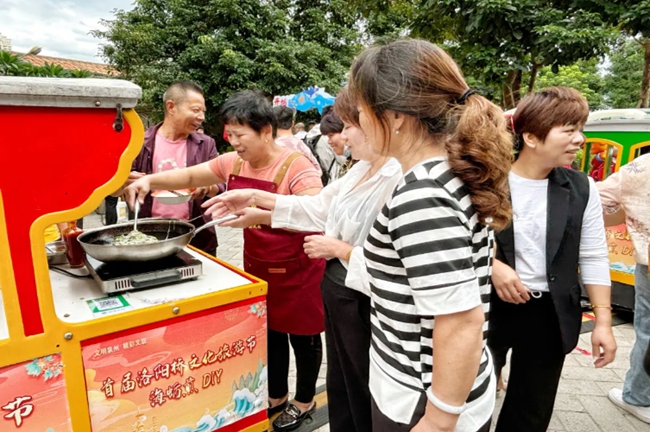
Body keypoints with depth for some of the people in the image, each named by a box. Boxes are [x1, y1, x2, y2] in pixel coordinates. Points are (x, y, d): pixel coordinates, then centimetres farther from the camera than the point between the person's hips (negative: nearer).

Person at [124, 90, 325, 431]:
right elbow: (190, 176, 10)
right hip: (257, 265, 7)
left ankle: (304, 402, 35)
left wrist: (262, 214, -46)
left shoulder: (297, 167, -23)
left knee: (301, 335, 12)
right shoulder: (233, 163, -1)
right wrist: (149, 180, -6)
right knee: (270, 332, 20)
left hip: (297, 268, -6)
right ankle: (276, 397, 41)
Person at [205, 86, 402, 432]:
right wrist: (254, 197, 6)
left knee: (365, 400, 16)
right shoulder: (361, 170, 5)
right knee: (339, 389, 26)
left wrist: (338, 249, -19)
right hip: (338, 293, 9)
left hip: (365, 307, -8)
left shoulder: (399, 181, -26)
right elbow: (319, 207, 10)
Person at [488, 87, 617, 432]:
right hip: (489, 307, -2)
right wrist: (490, 265, -20)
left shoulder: (582, 189, -2)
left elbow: (593, 258, 3)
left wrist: (603, 320, 1)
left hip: (550, 315, 3)